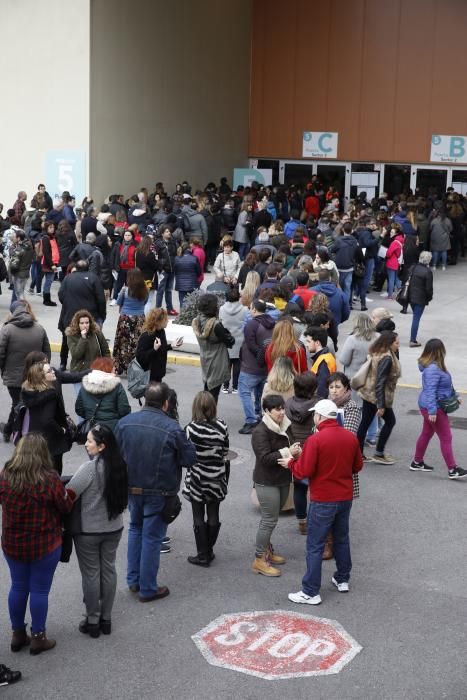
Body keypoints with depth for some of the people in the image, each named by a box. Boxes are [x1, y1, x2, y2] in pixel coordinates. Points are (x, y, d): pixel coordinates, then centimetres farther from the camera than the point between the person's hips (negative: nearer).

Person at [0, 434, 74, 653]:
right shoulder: (50, 479, -22)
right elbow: (67, 507, -10)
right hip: (44, 545, -4)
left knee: (18, 587, 18)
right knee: (40, 590, 9)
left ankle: (18, 635, 30)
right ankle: (38, 638, 20)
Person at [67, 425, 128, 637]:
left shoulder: (90, 468, -23)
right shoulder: (119, 465, -4)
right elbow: (123, 497, 5)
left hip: (88, 531, -6)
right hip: (113, 528, 6)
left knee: (91, 574, 8)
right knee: (108, 570, 15)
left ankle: (92, 621, 19)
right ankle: (106, 619, 26)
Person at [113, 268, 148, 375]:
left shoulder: (125, 290, -8)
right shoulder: (144, 291, -3)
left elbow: (118, 303, 6)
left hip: (126, 319, -2)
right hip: (140, 319, 2)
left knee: (123, 343, 8)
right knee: (138, 343, 5)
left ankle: (119, 367, 13)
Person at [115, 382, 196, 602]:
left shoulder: (124, 423, -5)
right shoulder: (172, 429, -19)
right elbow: (190, 458, -12)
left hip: (131, 488, 5)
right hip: (159, 492, -5)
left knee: (135, 529, 24)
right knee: (152, 537, 6)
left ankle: (133, 580, 29)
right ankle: (147, 589, 15)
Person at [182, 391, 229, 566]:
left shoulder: (191, 429, -18)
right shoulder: (221, 427, -8)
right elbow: (225, 453, 0)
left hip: (197, 479, -3)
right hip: (217, 478, 3)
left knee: (199, 518, 8)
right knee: (213, 516, 15)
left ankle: (203, 555, 13)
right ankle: (209, 551, 26)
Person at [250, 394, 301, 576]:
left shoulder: (285, 426, 6)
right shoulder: (261, 431, -18)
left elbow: (290, 447, 20)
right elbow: (265, 458, -25)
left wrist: (296, 450, -4)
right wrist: (287, 452, -28)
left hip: (283, 480, 8)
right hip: (267, 482, -8)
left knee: (271, 518, 19)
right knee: (269, 520, -5)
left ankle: (266, 549, 35)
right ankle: (259, 560, 4)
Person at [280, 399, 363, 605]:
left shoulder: (315, 440, -19)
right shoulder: (351, 437, 0)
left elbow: (303, 472, -18)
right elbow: (357, 466, 10)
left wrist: (291, 462, 0)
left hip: (323, 501, -6)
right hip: (345, 497, 6)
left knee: (315, 546, 1)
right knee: (341, 538, 23)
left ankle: (311, 593, 4)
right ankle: (342, 580, 35)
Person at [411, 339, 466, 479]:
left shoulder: (435, 366, 7)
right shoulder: (433, 369, -25)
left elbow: (444, 385, 19)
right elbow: (430, 390, -28)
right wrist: (432, 411, -29)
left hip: (430, 406, 10)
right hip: (434, 407, -10)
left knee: (426, 433, 20)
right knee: (446, 438, -4)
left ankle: (417, 462, 31)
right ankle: (453, 470, 1)